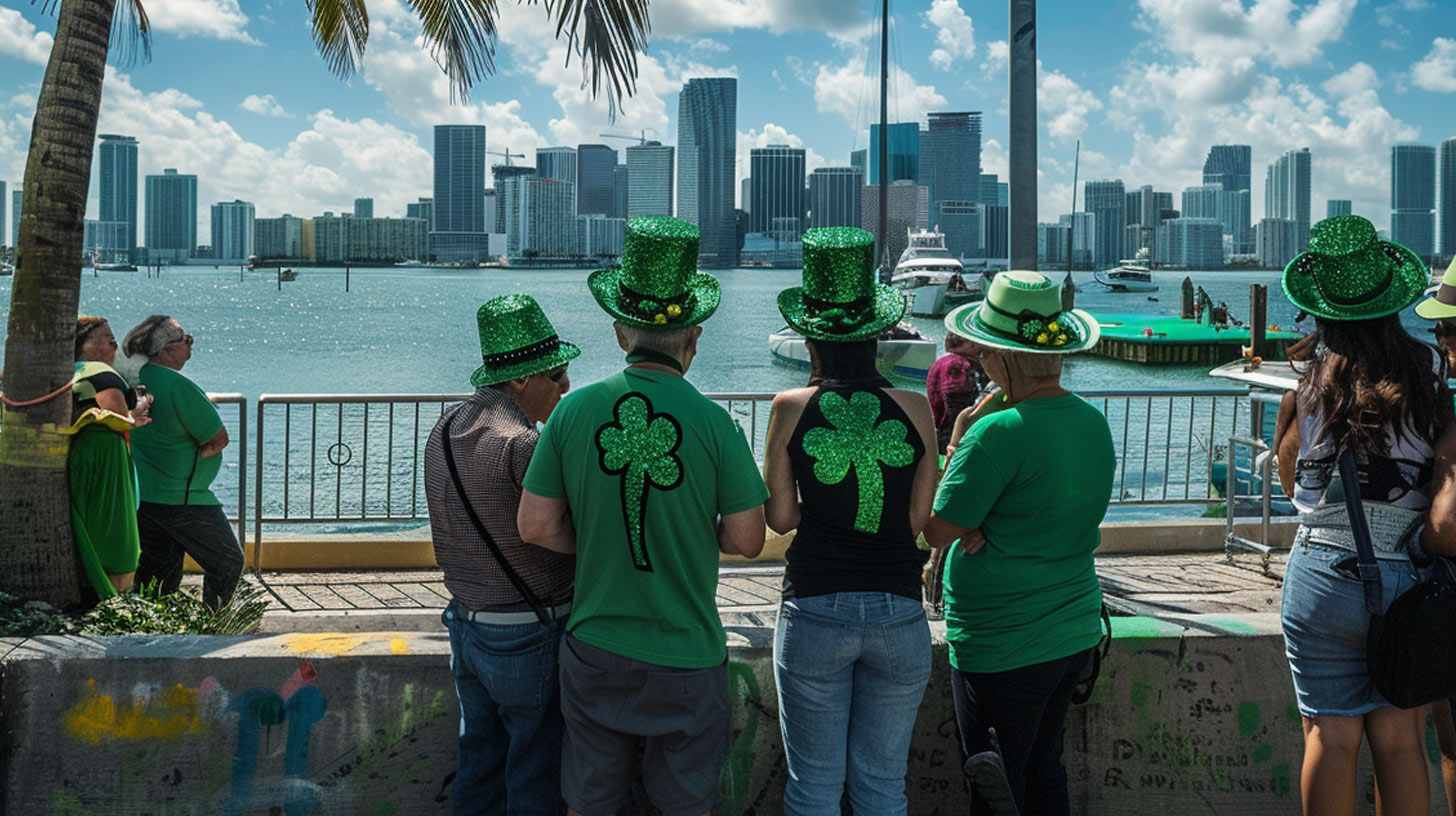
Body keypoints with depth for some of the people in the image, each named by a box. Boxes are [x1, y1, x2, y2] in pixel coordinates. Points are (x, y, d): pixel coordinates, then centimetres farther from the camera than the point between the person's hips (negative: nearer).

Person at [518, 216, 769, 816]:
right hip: (686, 655, -2)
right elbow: (746, 541, -8)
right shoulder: (713, 423, -14)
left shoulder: (574, 411, -7)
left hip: (594, 648, 2)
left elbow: (536, 527, -3)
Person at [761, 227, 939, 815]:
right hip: (899, 613, 1)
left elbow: (779, 517, -2)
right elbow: (918, 519, 1)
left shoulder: (792, 408, -5)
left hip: (814, 610, -1)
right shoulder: (914, 409, -2)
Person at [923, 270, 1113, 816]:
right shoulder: (1094, 423, 4)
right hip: (1075, 637, 8)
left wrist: (958, 441, -5)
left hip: (1003, 653, -8)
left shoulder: (1000, 433, -22)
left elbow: (937, 529, -15)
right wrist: (981, 530, -1)